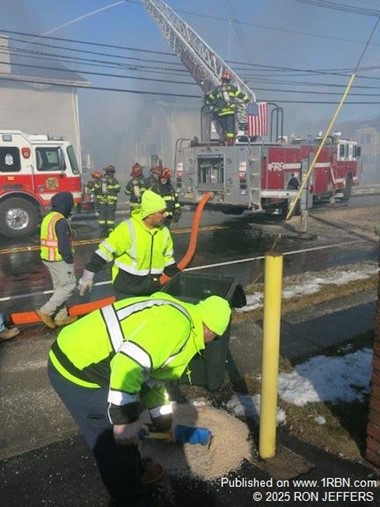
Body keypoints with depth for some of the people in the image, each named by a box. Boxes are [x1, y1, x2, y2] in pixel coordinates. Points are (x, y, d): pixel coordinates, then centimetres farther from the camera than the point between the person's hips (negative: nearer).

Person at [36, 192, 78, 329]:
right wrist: (69, 259, -12)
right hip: (60, 259, -10)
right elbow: (64, 246, -23)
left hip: (48, 258, 10)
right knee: (69, 286, 0)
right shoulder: (61, 221, -21)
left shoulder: (48, 218, 10)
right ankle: (46, 311, -1)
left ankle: (61, 317, 23)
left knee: (59, 287, 16)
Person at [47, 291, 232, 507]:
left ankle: (134, 473, 47)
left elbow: (153, 375, 25)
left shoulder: (178, 316, 15)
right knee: (115, 441, 3)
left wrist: (162, 421, 33)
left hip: (79, 356, 10)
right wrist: (124, 419, -22)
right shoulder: (177, 322, -18)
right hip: (76, 367, -10)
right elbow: (130, 361, -30)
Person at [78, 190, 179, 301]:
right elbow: (105, 251, -16)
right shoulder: (128, 228, -19)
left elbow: (168, 260, 12)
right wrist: (88, 275, -15)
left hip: (152, 289, 5)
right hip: (126, 289, -5)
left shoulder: (164, 231, 0)